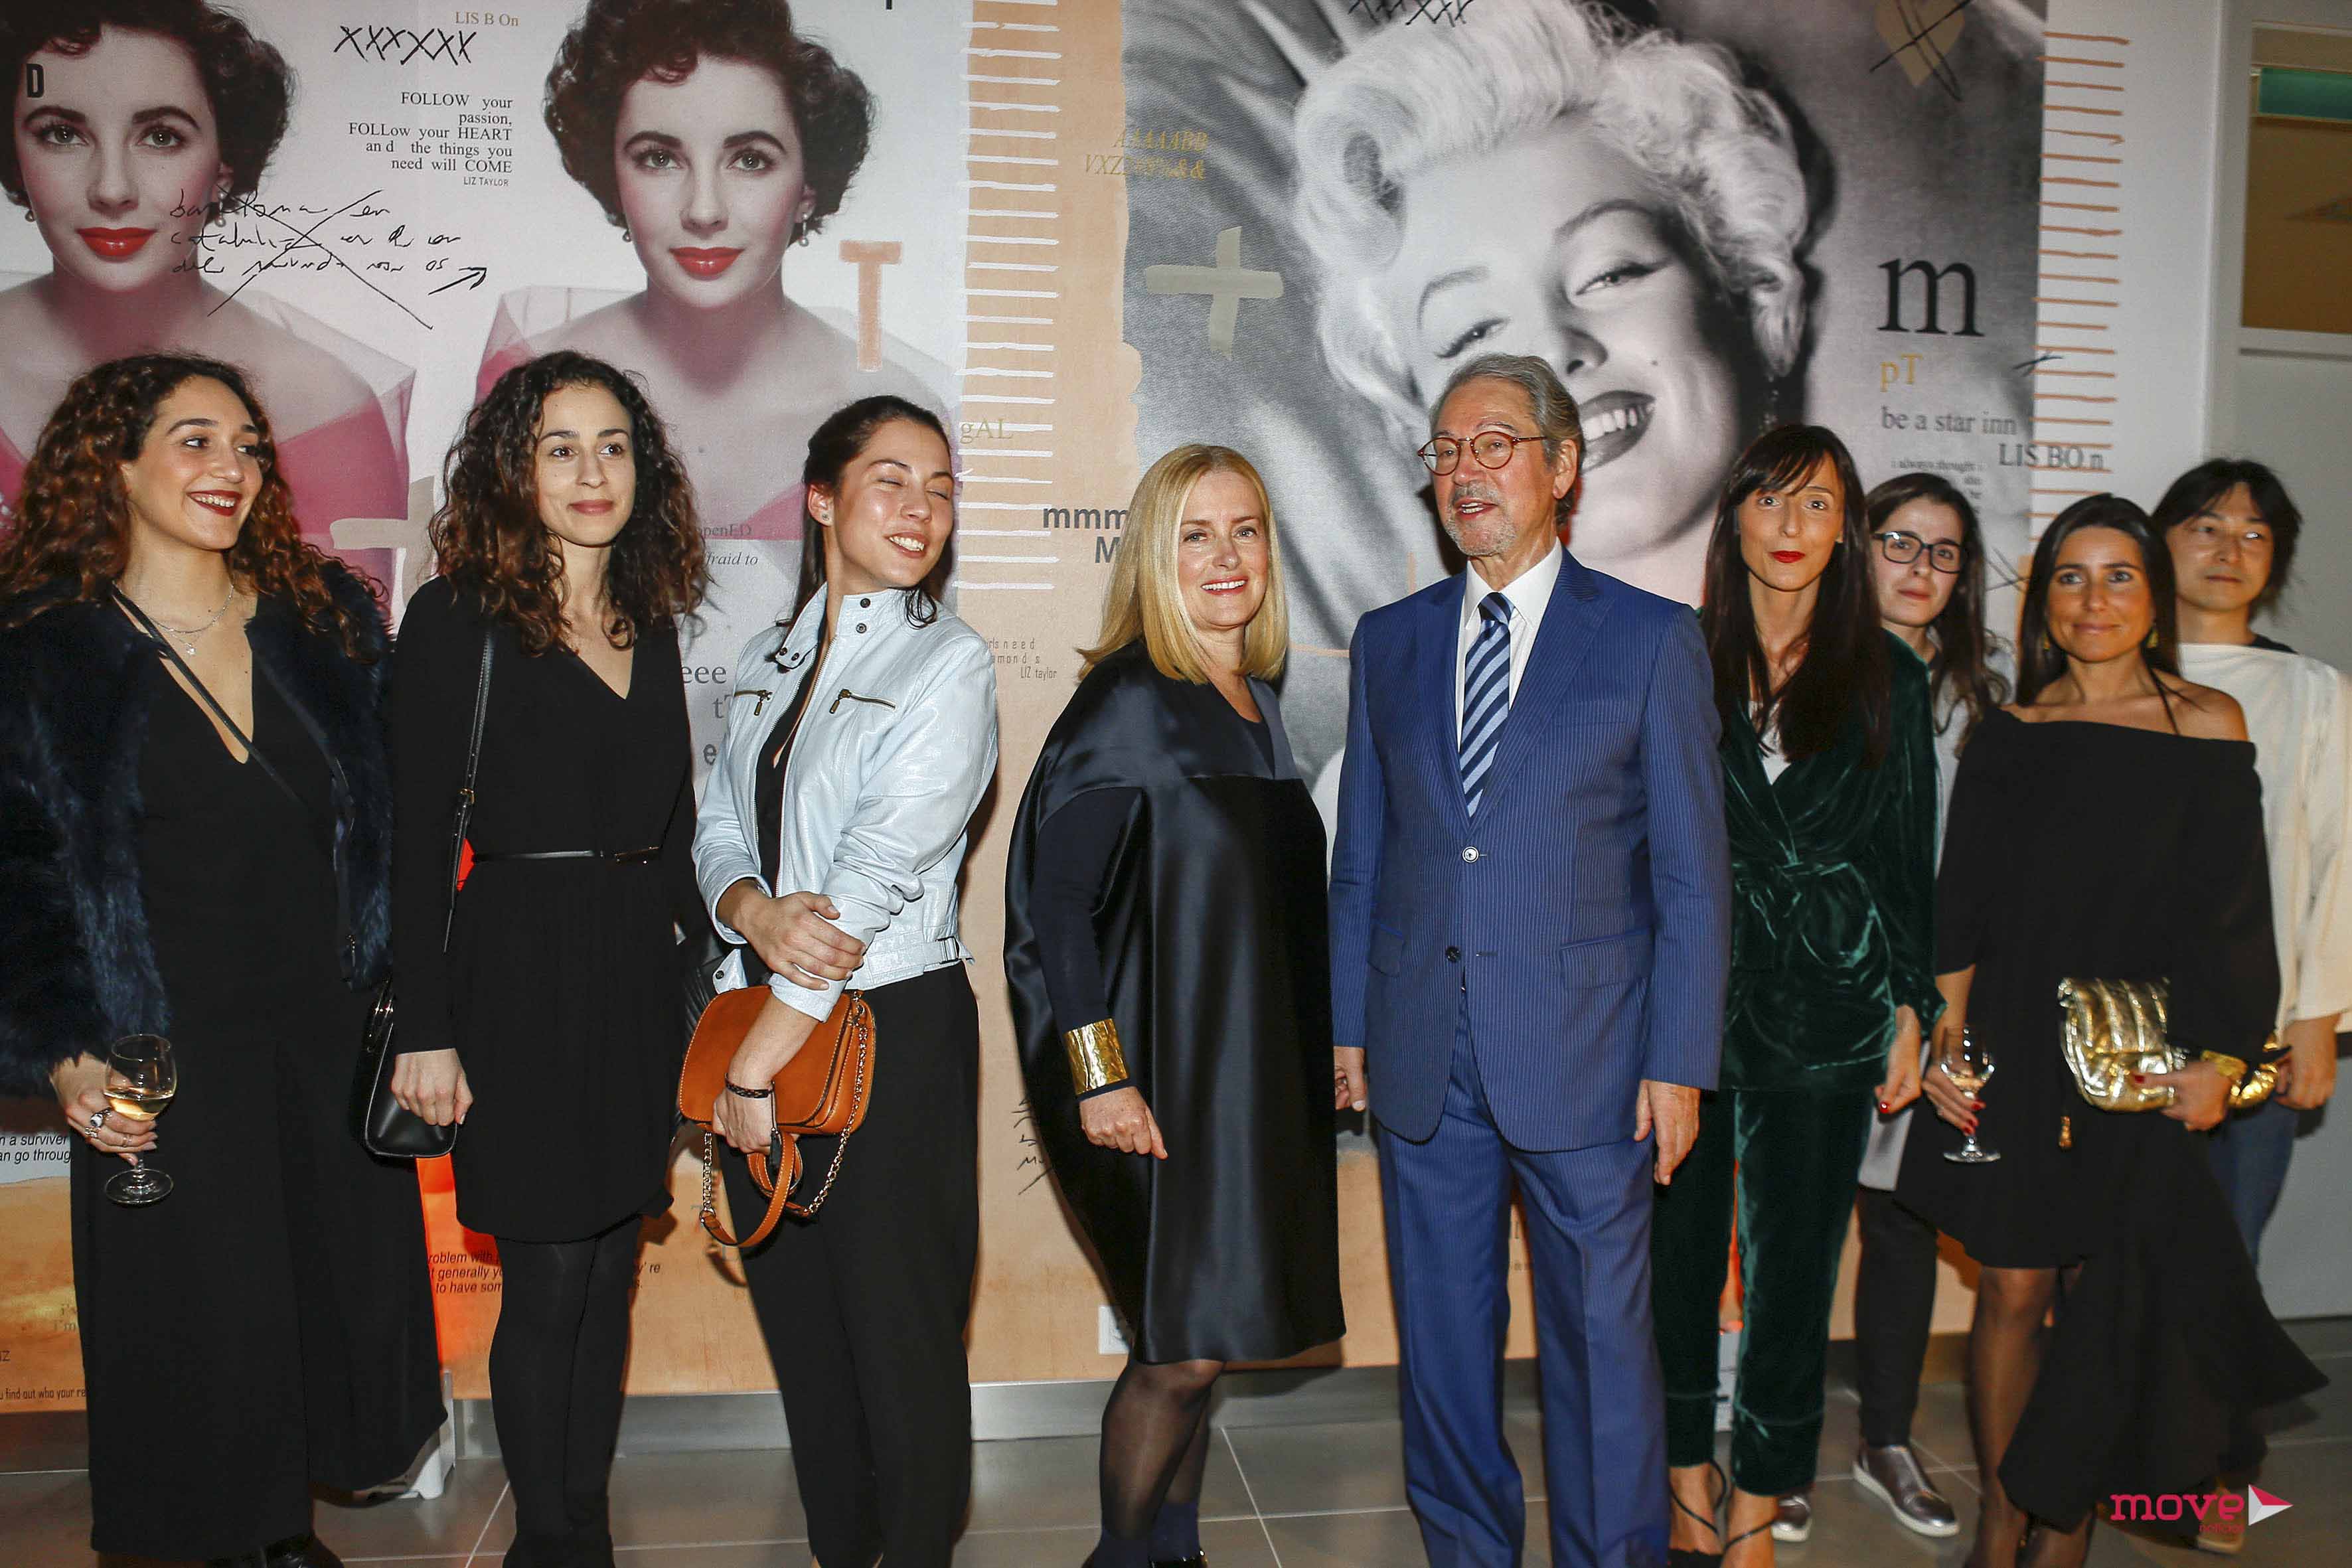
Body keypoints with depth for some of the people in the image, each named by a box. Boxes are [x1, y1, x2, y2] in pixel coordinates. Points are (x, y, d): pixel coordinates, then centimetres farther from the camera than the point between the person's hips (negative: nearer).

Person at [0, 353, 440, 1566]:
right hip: (166, 1066, -3)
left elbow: (395, 830, 7)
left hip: (332, 1044, 3)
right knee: (199, 1324, 8)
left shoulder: (327, 618, 4)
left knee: (347, 1297, 10)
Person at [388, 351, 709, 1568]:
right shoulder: (457, 619, -7)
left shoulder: (649, 621, 10)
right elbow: (419, 838, -9)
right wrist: (426, 1029, -12)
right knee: (549, 1284, 2)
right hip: (521, 974, -5)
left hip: (637, 967, 6)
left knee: (611, 1269, 13)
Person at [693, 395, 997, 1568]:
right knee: (797, 1322, 15)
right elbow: (716, 828, 9)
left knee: (901, 1335, 6)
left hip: (892, 1031, -5)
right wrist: (755, 911, -16)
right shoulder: (765, 661, 10)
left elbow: (876, 878, -17)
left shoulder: (949, 665, -9)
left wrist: (754, 1071, -16)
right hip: (762, 1013, 6)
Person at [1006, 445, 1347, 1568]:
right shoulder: (1126, 703, -12)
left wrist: (1316, 1051, 16)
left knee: (1199, 1343, 14)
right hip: (1155, 1073, -7)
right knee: (1182, 1348, -1)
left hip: (1252, 1074, 7)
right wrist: (1099, 1076, -19)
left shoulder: (1259, 707, 10)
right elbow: (1051, 896, -16)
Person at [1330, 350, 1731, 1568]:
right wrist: (1351, 1025, 6)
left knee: (1599, 1341, 7)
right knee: (1440, 1338, 14)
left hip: (1582, 1058, -3)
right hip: (1423, 1063, 3)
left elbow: (1693, 873, -2)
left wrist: (1678, 1064, -7)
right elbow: (1361, 859, 11)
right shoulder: (1388, 643, 9)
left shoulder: (1652, 640, -1)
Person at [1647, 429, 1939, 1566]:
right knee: (1676, 1252, 7)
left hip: (1821, 1015, 0)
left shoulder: (1885, 678, 5)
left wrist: (1910, 1016, 3)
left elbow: (1907, 857, 7)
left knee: (1791, 1265, 7)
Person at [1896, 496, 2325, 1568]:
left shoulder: (2206, 723, 1)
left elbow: (2232, 908, -1)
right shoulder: (2008, 734, 6)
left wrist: (2219, 1057, -7)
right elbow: (1962, 904, 6)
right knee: (2013, 1286, 4)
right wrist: (1948, 1035, -1)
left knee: (2102, 1298, 4)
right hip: (2016, 1052, 1)